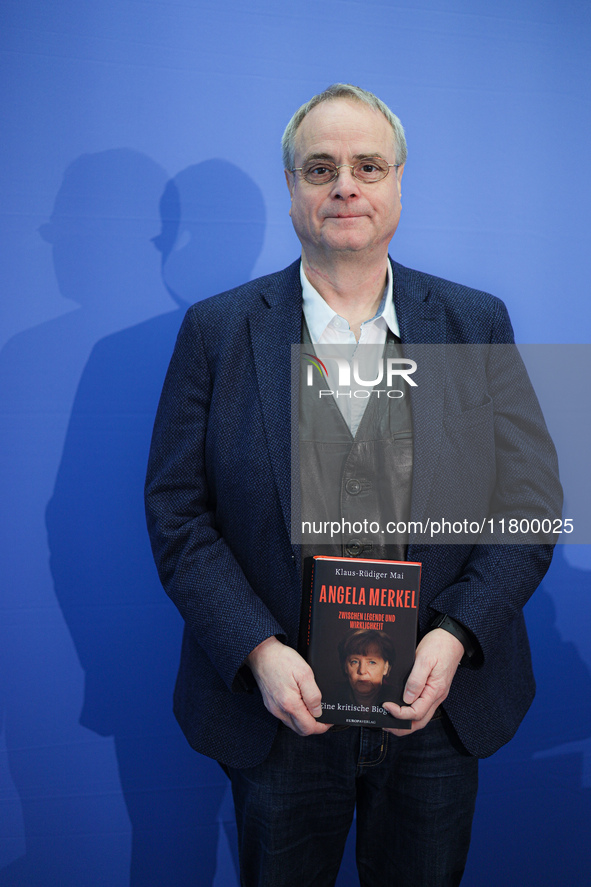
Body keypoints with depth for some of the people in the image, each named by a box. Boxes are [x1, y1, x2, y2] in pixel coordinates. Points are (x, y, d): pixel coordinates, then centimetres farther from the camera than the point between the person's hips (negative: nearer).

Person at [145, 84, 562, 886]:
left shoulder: (478, 325, 0)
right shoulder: (217, 331, -4)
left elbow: (530, 502, -1)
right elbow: (176, 512, -6)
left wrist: (456, 636, -13)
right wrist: (259, 652, -15)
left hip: (440, 708, 2)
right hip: (277, 708, -1)